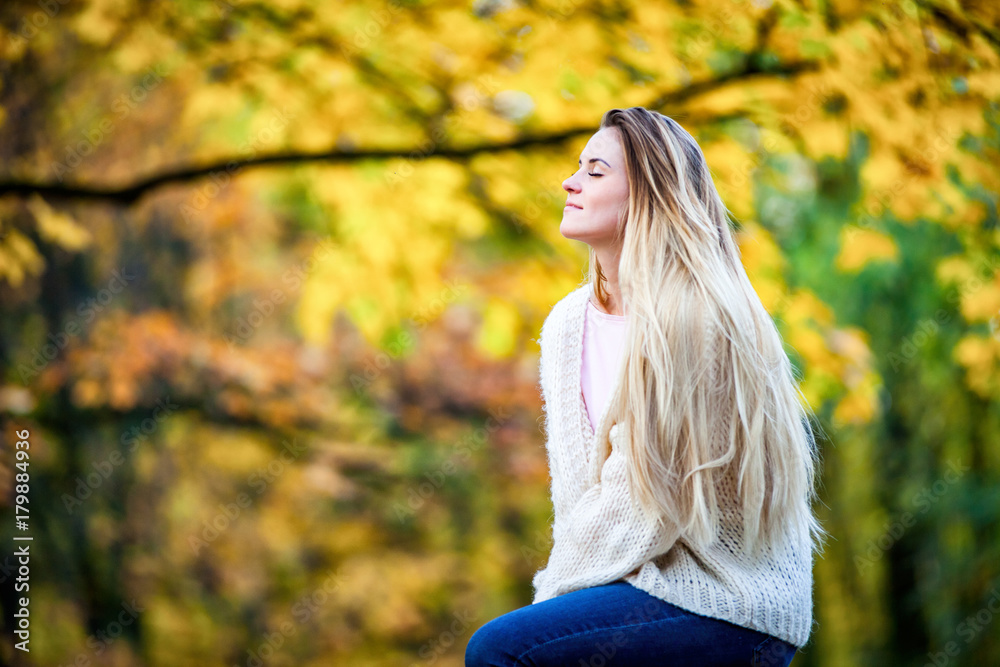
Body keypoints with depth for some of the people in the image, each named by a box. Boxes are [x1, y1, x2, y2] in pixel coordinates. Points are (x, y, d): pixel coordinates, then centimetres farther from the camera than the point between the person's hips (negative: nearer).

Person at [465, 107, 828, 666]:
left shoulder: (701, 320, -16)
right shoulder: (566, 324, 8)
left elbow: (656, 500, -16)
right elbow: (574, 485, 11)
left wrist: (559, 592, -7)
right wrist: (554, 597, -1)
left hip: (732, 600, -7)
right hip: (653, 575, 7)